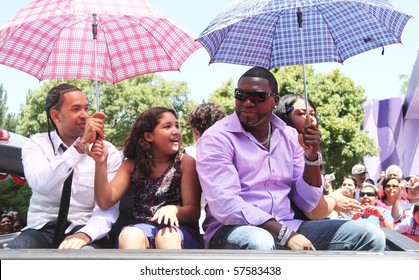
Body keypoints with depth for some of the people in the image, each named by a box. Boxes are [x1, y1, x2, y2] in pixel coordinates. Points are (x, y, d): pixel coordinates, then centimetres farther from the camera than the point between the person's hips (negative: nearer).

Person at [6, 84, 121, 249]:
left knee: (85, 251, -35)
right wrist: (81, 144, -24)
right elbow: (40, 184, -19)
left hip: (84, 229, -1)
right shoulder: (36, 144, 3)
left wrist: (86, 234, -27)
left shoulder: (107, 151, 4)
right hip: (42, 230, 1)